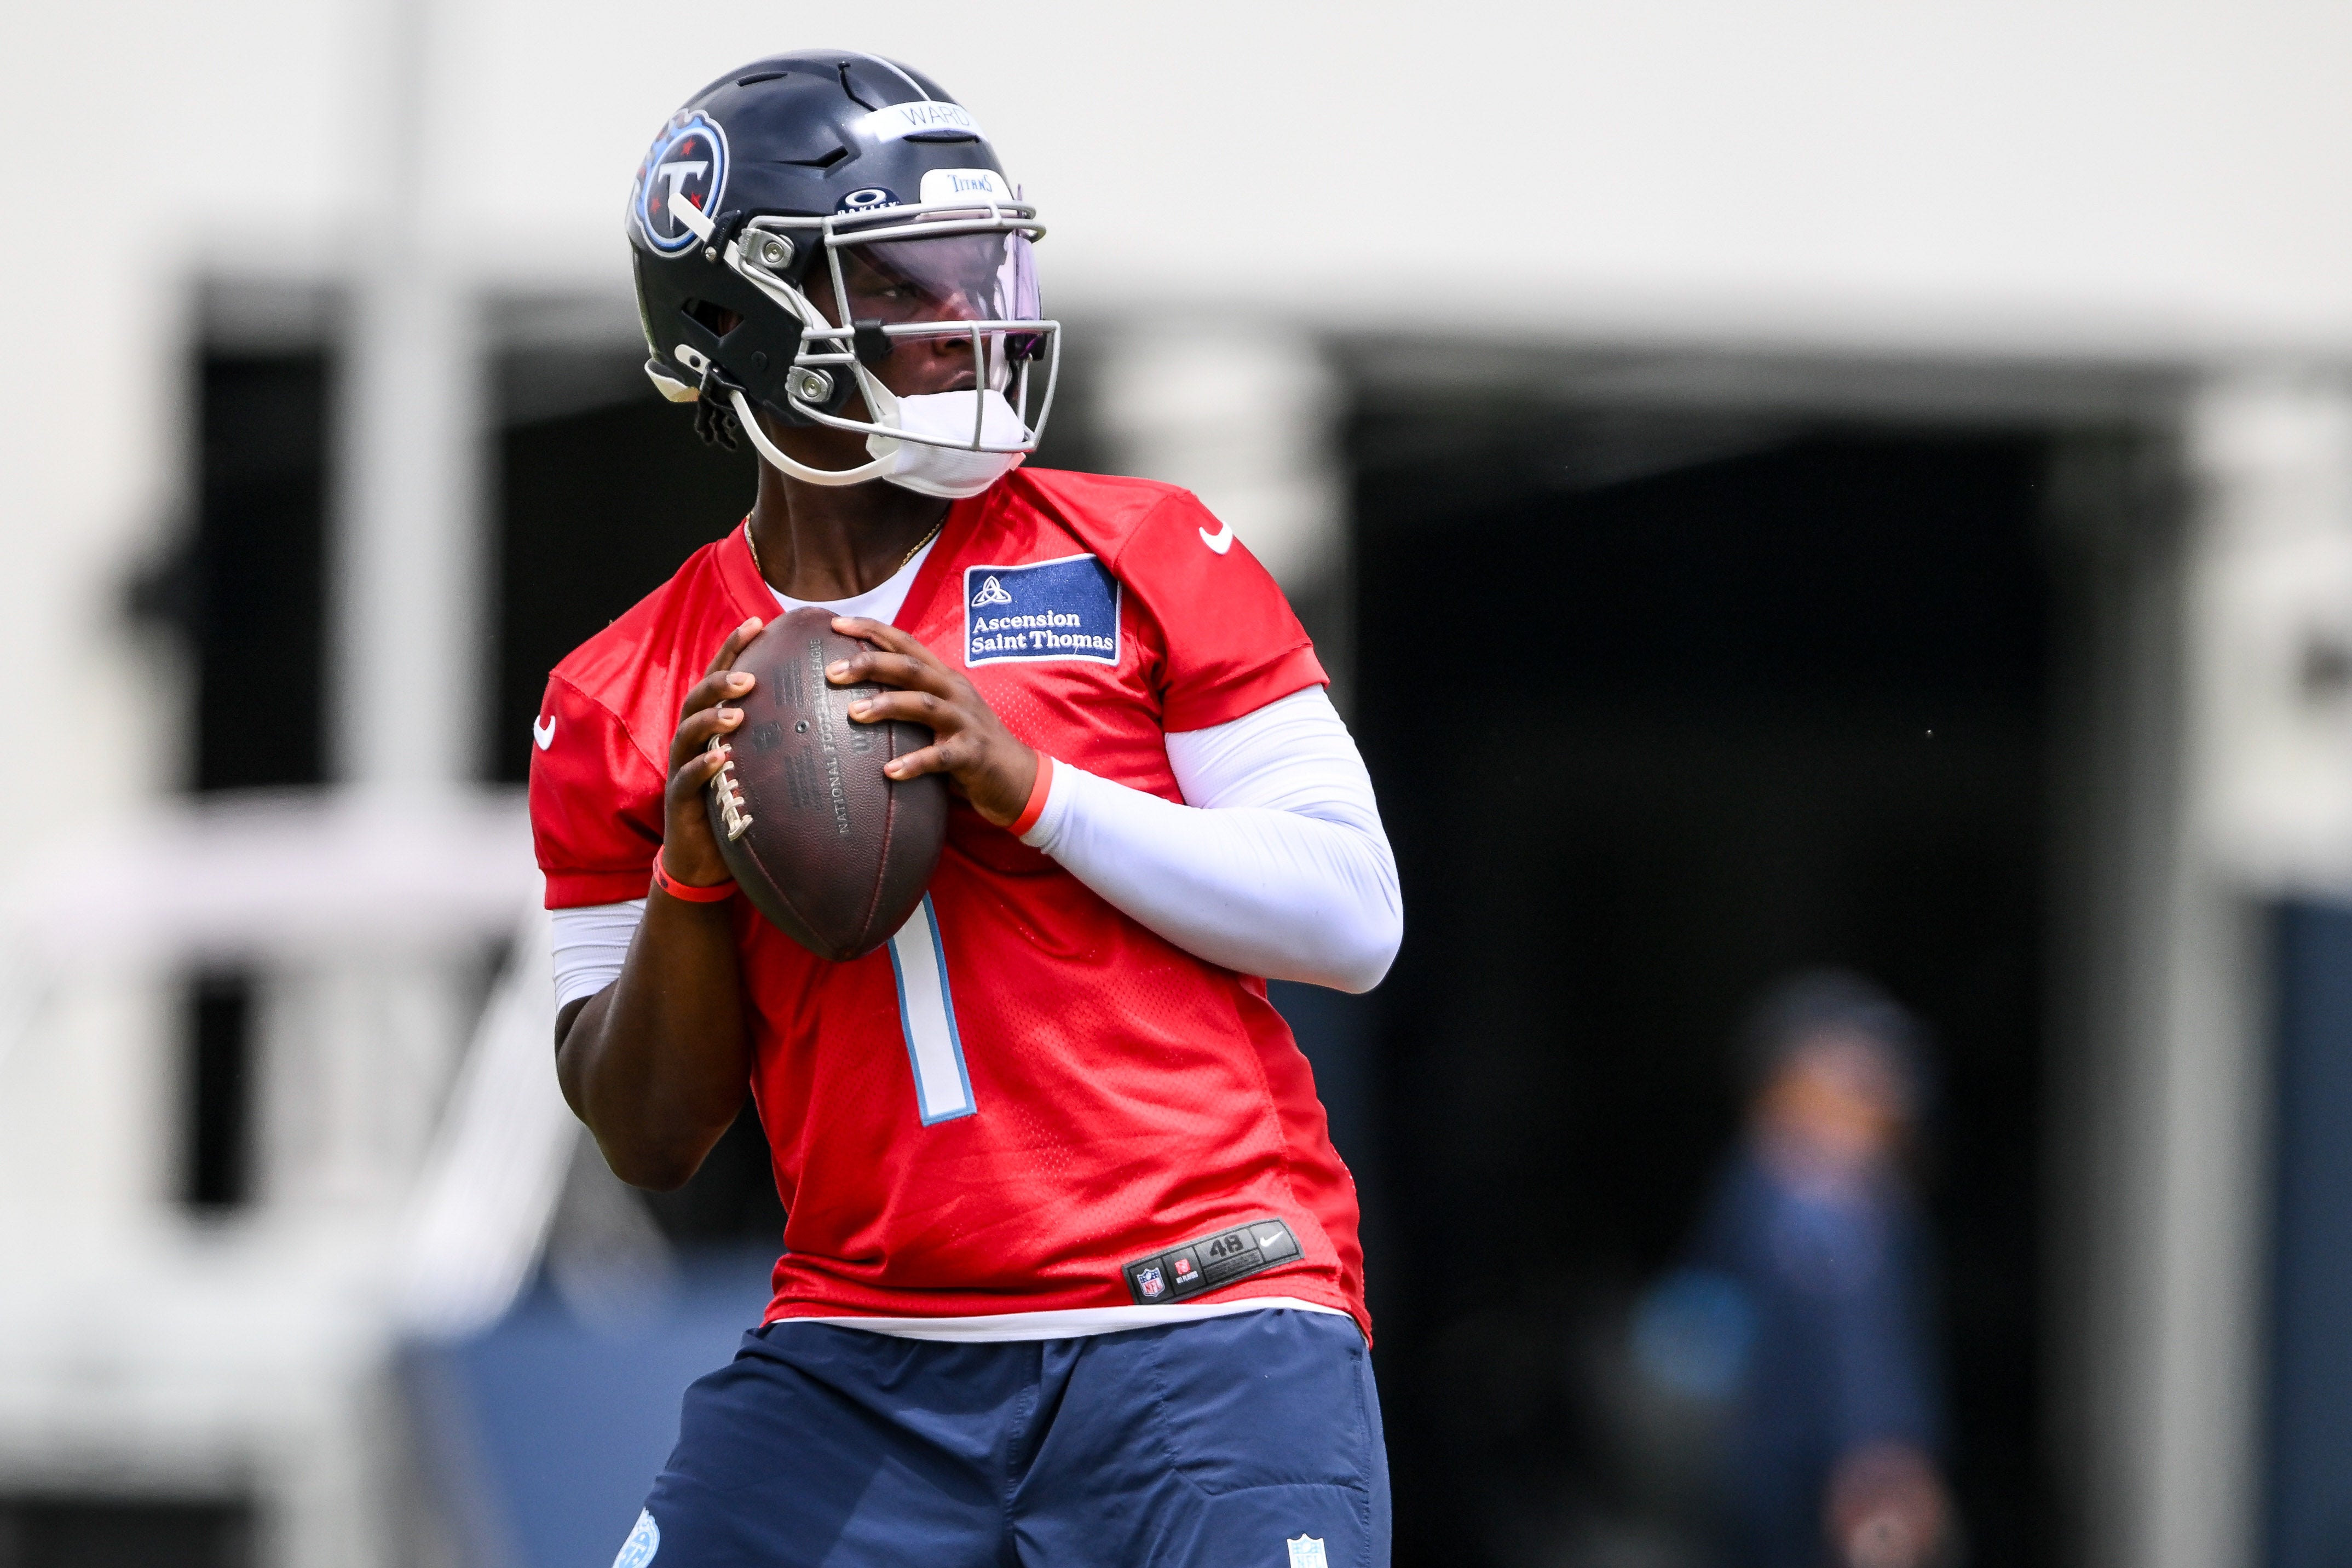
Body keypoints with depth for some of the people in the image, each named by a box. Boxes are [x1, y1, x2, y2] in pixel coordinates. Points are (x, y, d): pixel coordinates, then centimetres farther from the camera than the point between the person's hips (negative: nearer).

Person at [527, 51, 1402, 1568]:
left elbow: (1354, 916, -2)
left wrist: (1031, 787, -12)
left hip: (1201, 1349, -2)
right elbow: (649, 1137, 10)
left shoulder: (1141, 562, 2)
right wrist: (691, 877, -8)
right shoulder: (622, 707, 8)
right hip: (870, 1368, 2)